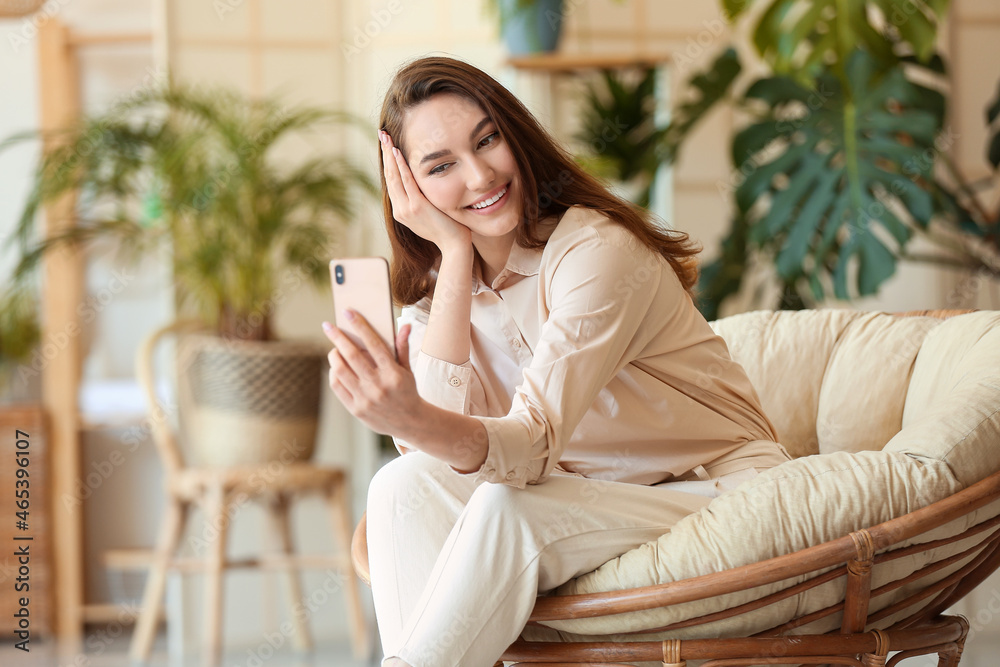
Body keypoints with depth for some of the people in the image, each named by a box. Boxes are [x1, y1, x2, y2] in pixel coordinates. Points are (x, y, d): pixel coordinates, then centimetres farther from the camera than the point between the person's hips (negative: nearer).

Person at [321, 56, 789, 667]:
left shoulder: (598, 251, -19)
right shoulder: (439, 280, 3)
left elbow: (533, 443, -30)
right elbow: (447, 438, -15)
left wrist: (417, 422, -51)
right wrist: (456, 255, -15)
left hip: (718, 489, -6)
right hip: (597, 502, 6)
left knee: (506, 510, -31)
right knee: (404, 486, -18)